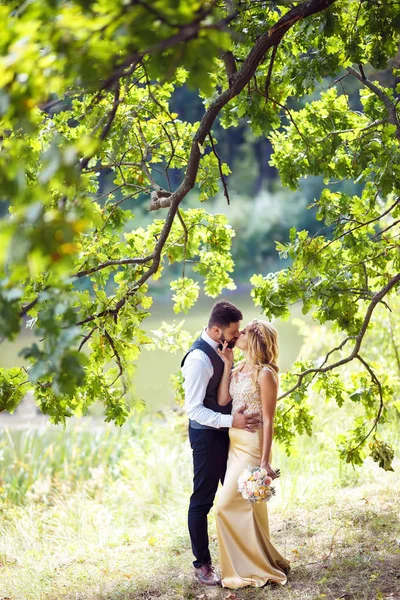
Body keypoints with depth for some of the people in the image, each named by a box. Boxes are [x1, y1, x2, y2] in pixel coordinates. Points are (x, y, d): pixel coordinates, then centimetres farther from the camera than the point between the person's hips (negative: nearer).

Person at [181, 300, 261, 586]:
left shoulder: (220, 348, 3)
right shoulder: (199, 358, -23)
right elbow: (193, 409, -25)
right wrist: (232, 420, -29)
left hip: (225, 431, 9)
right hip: (208, 435, -9)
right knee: (202, 500, 4)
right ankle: (202, 564, 16)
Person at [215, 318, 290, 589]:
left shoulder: (265, 374, -14)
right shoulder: (239, 370, 9)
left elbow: (268, 421, -15)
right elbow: (222, 400, -2)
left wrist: (264, 461, -18)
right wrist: (227, 364, 0)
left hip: (252, 445, -9)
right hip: (235, 443, 9)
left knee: (229, 506, -6)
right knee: (245, 507, 13)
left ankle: (255, 567, 6)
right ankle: (262, 564, 23)